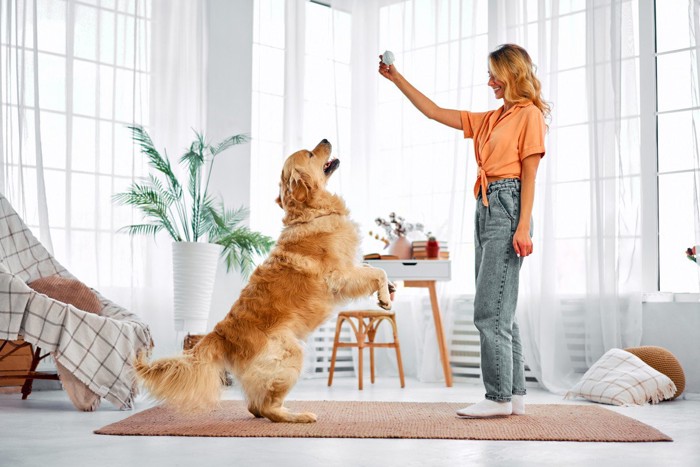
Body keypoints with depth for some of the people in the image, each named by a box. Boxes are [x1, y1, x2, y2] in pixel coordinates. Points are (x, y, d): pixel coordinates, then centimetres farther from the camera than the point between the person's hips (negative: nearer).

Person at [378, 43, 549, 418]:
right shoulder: (488, 120, 22)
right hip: (485, 208, 9)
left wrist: (523, 227, -16)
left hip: (507, 207, -9)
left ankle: (499, 398, -8)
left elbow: (529, 175, -8)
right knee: (499, 310, 7)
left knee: (490, 309, -12)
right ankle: (514, 395, 11)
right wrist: (396, 79, 19)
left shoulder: (529, 114, -1)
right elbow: (433, 112, 23)